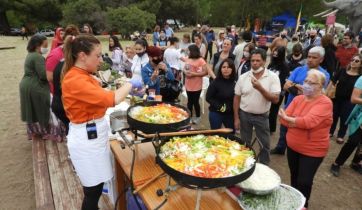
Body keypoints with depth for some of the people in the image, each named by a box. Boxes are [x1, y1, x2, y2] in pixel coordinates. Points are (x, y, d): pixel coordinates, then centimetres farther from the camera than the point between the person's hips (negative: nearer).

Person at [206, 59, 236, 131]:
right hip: (216, 113, -3)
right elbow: (208, 98, -11)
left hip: (231, 114, 3)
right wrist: (219, 107, -17)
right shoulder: (216, 82, -14)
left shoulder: (235, 82, -6)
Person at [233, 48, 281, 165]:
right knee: (244, 143, 17)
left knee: (265, 144, 12)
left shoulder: (273, 77, -11)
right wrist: (236, 118, -2)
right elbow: (237, 98, 0)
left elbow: (275, 99, -16)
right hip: (244, 115, 1)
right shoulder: (243, 77, -6)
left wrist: (260, 88, -28)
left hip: (262, 116, -1)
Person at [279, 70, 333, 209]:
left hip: (313, 151, -5)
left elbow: (309, 121, -32)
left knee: (304, 182, 5)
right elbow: (284, 119, -7)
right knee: (294, 177, 23)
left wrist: (289, 119, -18)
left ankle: (302, 205, 34)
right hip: (293, 146, 5)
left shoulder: (325, 103, -19)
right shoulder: (298, 99, -1)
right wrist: (299, 123, -23)